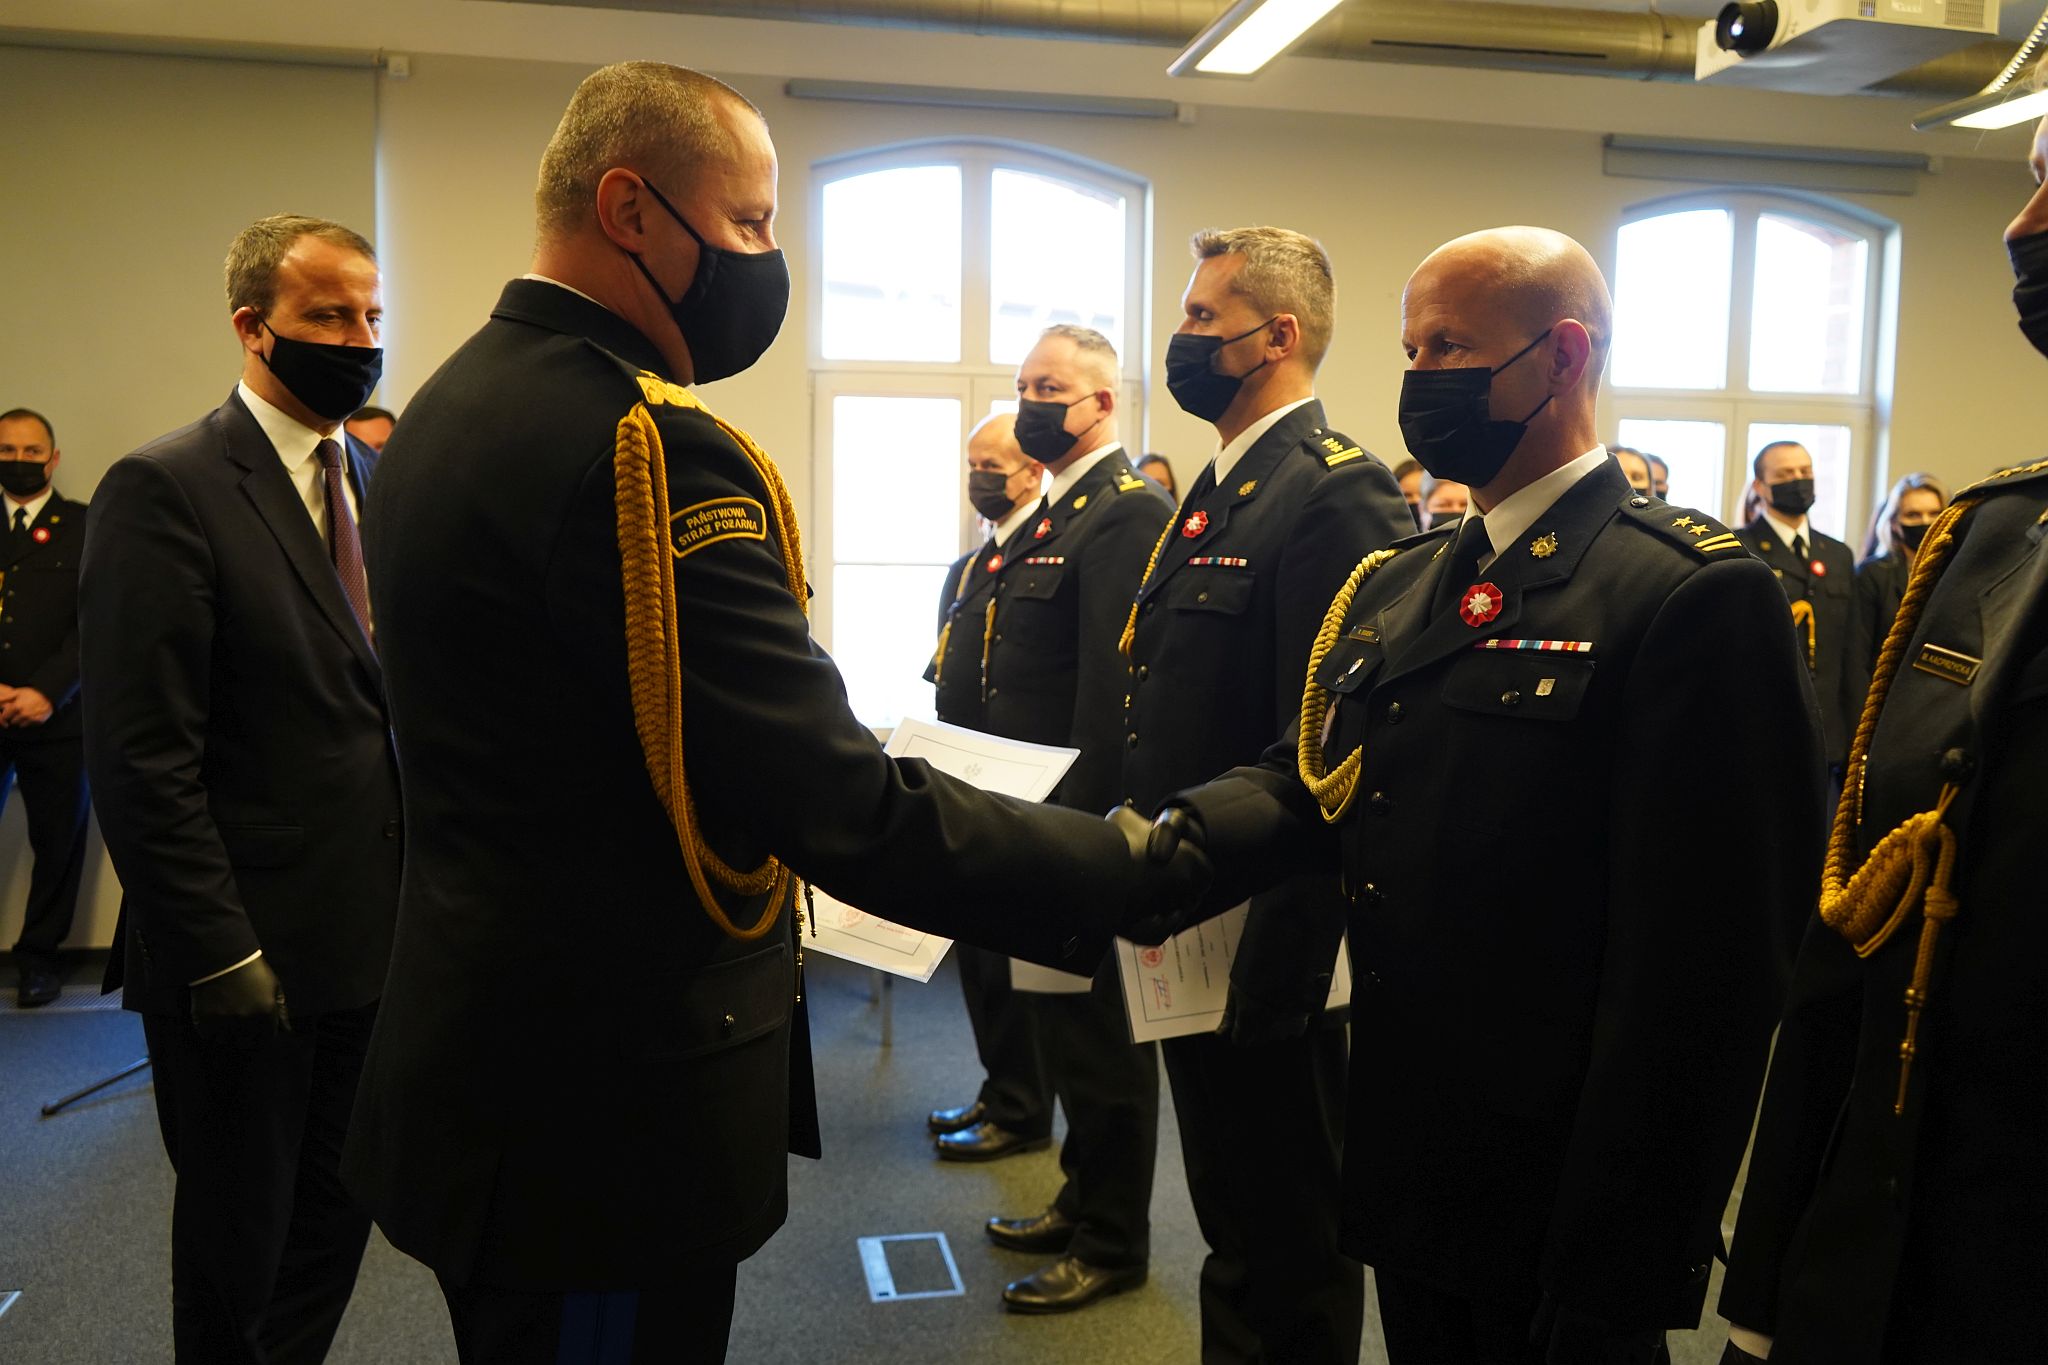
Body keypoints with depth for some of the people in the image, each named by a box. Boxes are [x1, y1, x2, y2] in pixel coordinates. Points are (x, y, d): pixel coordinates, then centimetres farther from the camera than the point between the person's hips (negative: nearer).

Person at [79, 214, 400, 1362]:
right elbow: (143, 758, -15)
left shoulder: (383, 483, 9)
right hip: (246, 953, -6)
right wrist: (220, 953, -17)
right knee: (239, 1239, 13)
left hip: (374, 936, 6)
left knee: (339, 1220, 18)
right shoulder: (167, 489, -12)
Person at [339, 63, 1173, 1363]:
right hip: (607, 1108, -9)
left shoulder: (448, 409, 7)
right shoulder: (644, 446, -24)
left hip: (483, 1050, 10)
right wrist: (1137, 865, -17)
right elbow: (846, 807, -27)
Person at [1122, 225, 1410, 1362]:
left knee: (1288, 1262, 9)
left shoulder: (1338, 492, -17)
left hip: (1270, 955, -9)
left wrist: (1276, 967, -24)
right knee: (1237, 1232, 24)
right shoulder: (1216, 491, 14)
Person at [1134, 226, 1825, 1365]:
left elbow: (1702, 963, -20)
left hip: (1559, 1214, -7)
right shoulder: (1393, 585, 10)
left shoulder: (1696, 594, -16)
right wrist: (1174, 845, -19)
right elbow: (1304, 778, 3)